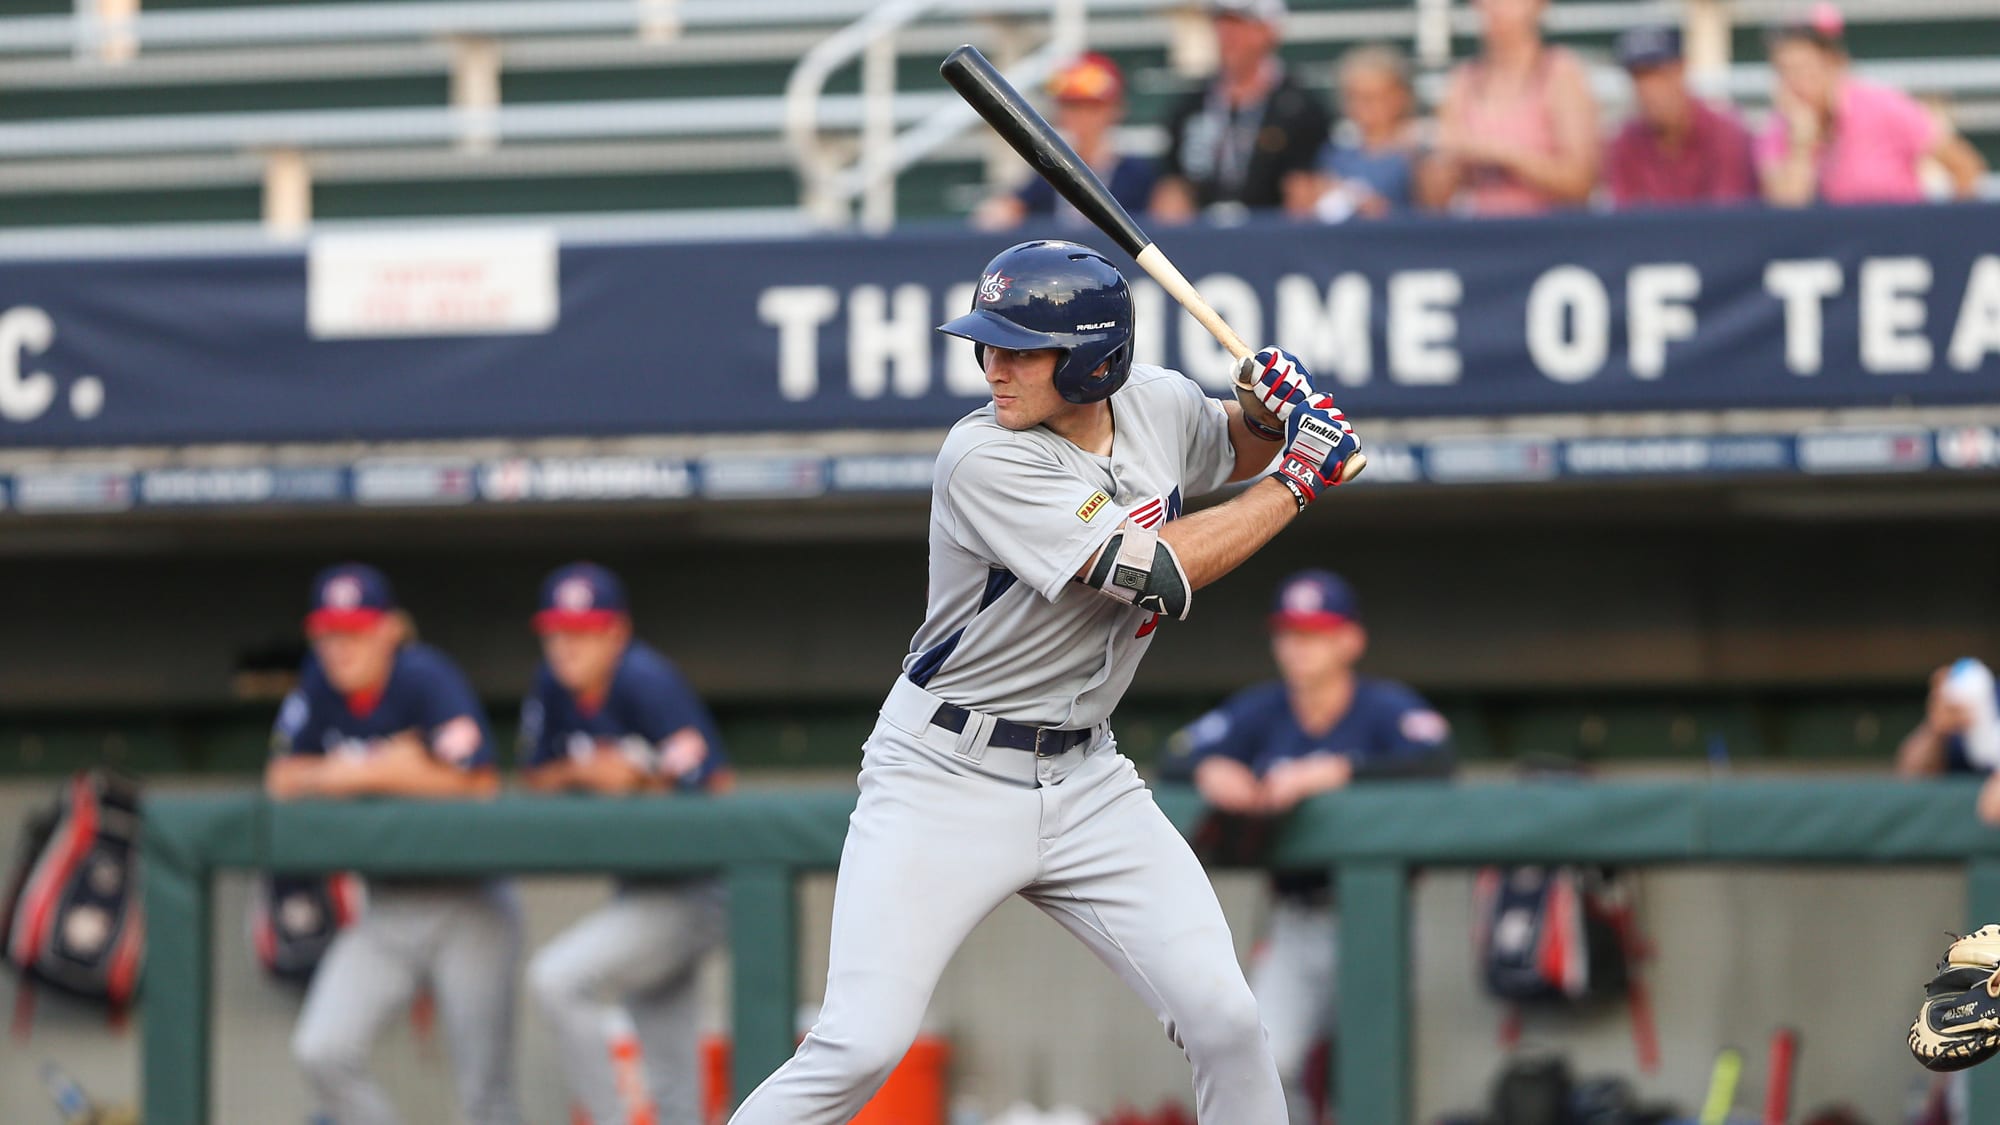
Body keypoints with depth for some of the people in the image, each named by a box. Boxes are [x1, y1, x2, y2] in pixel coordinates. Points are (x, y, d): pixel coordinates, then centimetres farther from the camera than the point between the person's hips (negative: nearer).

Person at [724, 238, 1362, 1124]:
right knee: (862, 1044, -16)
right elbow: (1156, 572, -25)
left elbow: (1235, 452, 25)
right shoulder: (984, 459, -21)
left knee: (1225, 1020, -4)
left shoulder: (1158, 405, -1)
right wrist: (1297, 482, -15)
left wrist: (1274, 411, 1)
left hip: (1085, 780, 6)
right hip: (946, 777, -6)